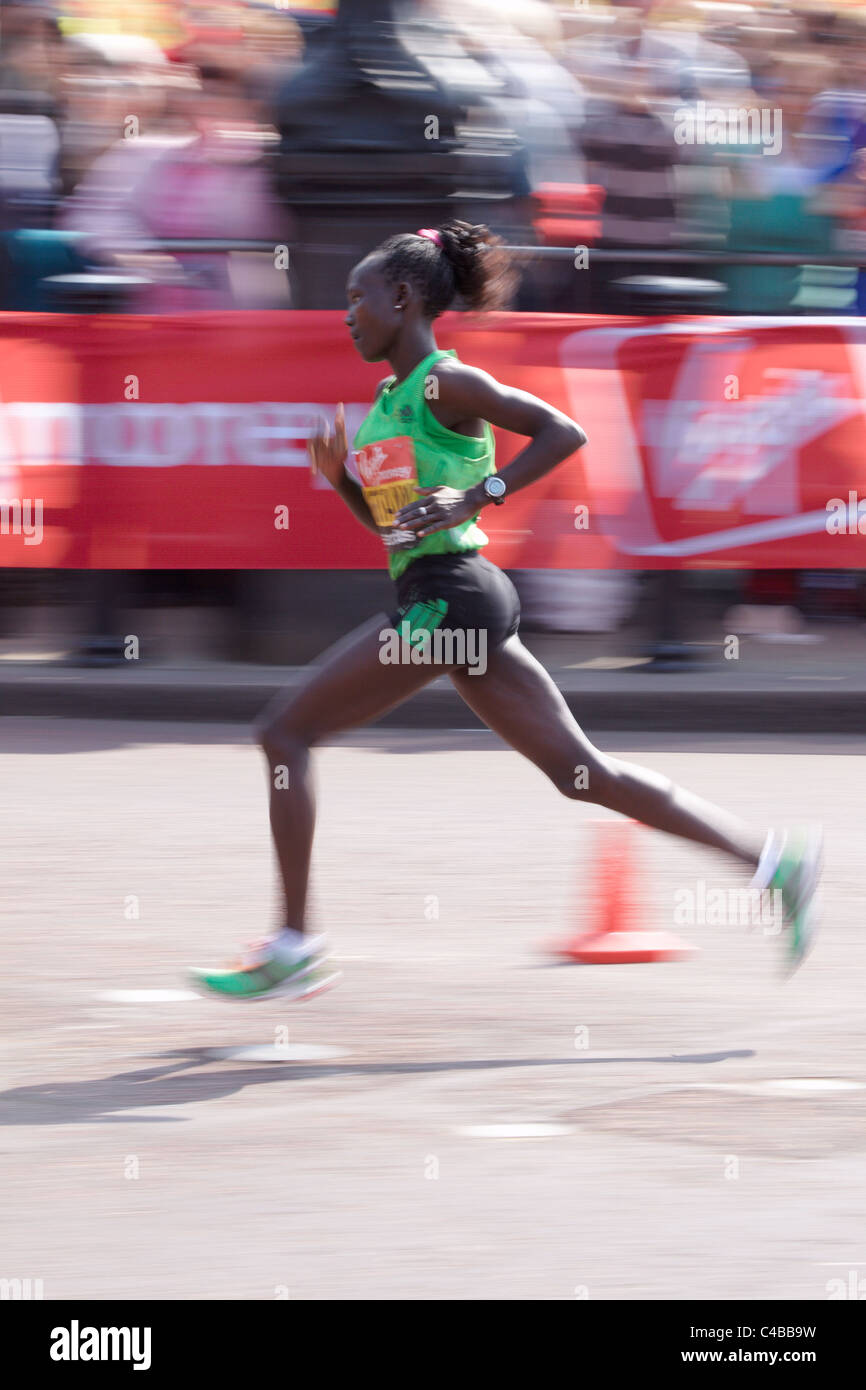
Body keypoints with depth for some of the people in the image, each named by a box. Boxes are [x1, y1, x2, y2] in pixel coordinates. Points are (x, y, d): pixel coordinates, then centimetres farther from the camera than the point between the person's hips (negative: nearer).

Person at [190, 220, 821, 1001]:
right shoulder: (388, 399, 18)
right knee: (583, 773, 7)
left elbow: (563, 433, -14)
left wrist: (476, 497, -19)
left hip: (449, 596, -10)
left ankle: (294, 946, -6)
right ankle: (772, 861, 5)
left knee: (285, 734, -7)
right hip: (440, 596, 10)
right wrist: (341, 479, 9)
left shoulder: (444, 383, -8)